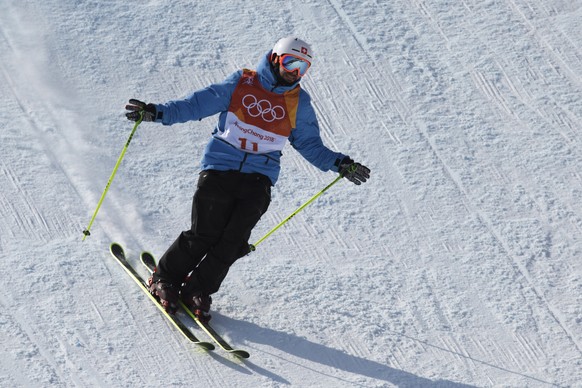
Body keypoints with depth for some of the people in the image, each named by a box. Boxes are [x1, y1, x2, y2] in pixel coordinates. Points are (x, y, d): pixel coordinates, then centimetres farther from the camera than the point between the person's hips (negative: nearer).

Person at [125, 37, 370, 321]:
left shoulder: (299, 103, 10)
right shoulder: (241, 84, 3)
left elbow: (309, 144, 16)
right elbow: (197, 104, 0)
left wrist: (339, 164, 2)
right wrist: (158, 112, -11)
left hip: (259, 177, 2)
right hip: (220, 167, -2)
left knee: (234, 240, -9)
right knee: (205, 233, -7)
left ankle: (198, 290, 9)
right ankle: (165, 279, 14)